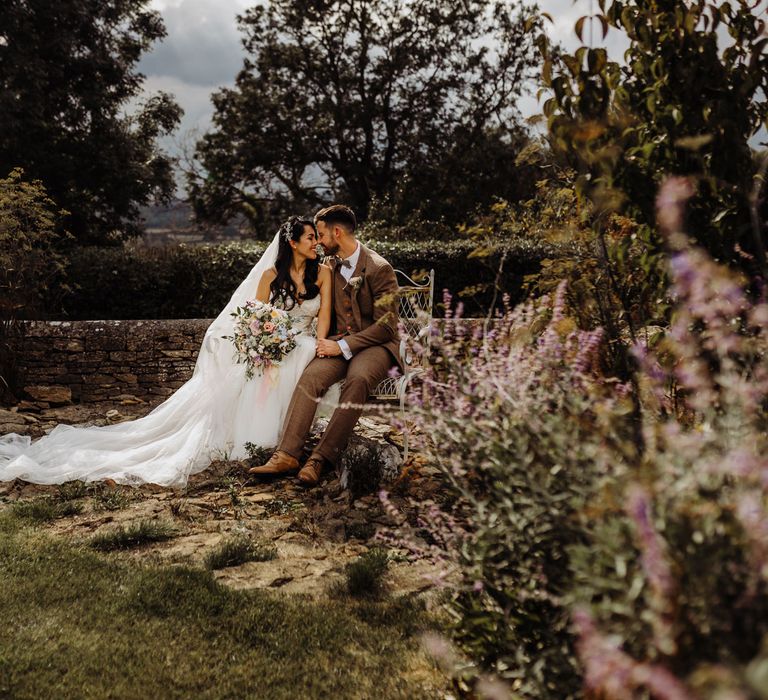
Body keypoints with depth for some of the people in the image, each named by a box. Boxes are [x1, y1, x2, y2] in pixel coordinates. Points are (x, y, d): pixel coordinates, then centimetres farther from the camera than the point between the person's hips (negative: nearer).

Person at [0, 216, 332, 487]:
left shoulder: (323, 272, 6)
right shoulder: (270, 275, 4)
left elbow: (324, 315, 0)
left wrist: (317, 348, -20)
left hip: (302, 348, 0)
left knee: (280, 373, -34)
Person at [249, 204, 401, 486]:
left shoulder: (379, 269, -10)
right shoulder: (332, 266, 13)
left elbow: (386, 325, -13)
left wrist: (343, 346, -17)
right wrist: (327, 342, 3)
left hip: (376, 344, -5)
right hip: (340, 341, 5)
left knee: (357, 379, -37)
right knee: (310, 376, -26)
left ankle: (321, 457, -35)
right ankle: (287, 455, -35)